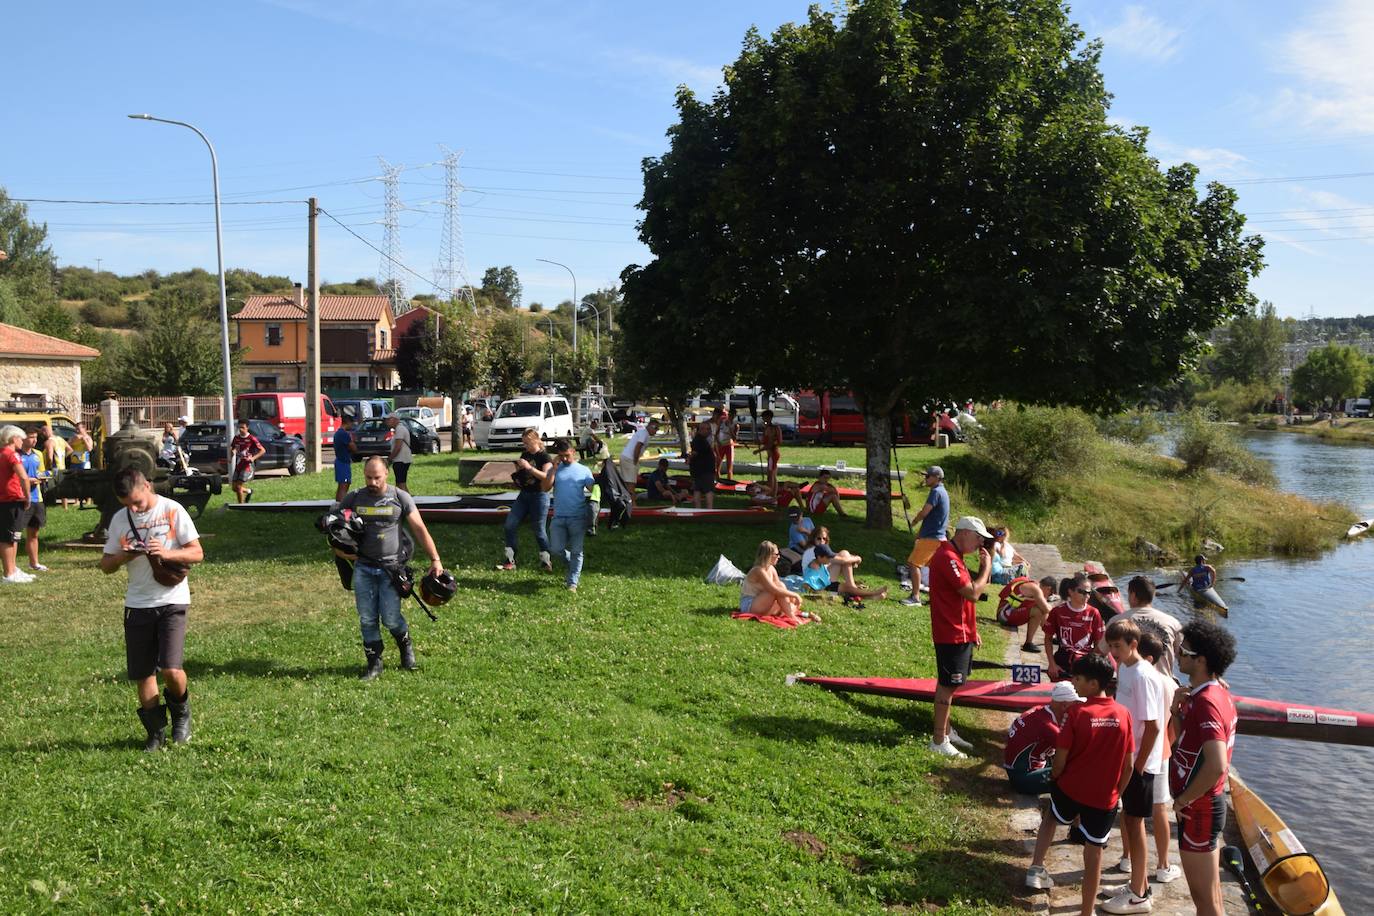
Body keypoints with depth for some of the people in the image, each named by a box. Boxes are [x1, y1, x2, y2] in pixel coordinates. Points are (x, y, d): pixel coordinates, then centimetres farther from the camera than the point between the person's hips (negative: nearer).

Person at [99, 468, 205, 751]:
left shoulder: (172, 511, -5)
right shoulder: (120, 520, 5)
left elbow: (197, 553, -5)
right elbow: (105, 566, 10)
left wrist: (167, 553, -22)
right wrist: (124, 557, -12)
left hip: (172, 602, -4)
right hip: (137, 604, 4)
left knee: (171, 670, -14)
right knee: (143, 674, 6)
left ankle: (181, 711, 16)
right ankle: (156, 731, 22)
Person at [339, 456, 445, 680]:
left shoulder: (400, 498, -1)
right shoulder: (353, 498, 4)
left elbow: (420, 529, -1)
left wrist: (435, 559, -8)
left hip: (391, 567, -2)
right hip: (363, 567, 2)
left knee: (390, 618, -5)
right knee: (367, 619, 2)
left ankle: (406, 645, 25)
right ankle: (374, 663, 14)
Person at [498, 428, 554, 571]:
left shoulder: (544, 457, -11)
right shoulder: (525, 454, 10)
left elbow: (547, 477, -25)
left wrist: (528, 467, -28)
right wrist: (517, 469, 1)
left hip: (539, 496, -7)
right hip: (523, 494, 7)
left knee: (539, 530, 0)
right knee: (510, 525, 0)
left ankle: (546, 562, 14)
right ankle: (510, 561, 6)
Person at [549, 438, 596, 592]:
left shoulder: (583, 470, 7)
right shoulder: (556, 469, 10)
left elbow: (593, 489, 1)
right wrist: (553, 468, -7)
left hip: (578, 517, -2)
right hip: (559, 517, 2)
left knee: (576, 551, -3)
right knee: (557, 549, -3)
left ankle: (572, 582, 3)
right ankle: (572, 567, 26)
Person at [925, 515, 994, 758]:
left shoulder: (953, 556, 15)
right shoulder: (947, 557, -19)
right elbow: (972, 593, -25)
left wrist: (972, 630, 20)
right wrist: (986, 567, -11)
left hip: (960, 633, 11)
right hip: (952, 635, -11)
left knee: (949, 684, 18)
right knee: (947, 685, -6)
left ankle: (945, 731, 29)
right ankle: (939, 741, 0)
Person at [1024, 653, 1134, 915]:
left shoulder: (1077, 713, -18)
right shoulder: (1123, 715, -8)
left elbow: (1060, 759, -13)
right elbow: (1128, 766, -1)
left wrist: (1054, 779, 8)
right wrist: (1116, 793, 13)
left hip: (1070, 789, -1)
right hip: (1104, 799, 1)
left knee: (1050, 816, 30)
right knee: (1094, 854, 11)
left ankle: (1036, 867, 26)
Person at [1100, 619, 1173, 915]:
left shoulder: (1143, 676, -22)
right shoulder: (1123, 668, 5)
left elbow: (1153, 727, -22)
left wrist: (1138, 766, -17)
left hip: (1141, 762, -8)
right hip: (1126, 757, 8)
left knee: (1134, 822, 1)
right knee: (1130, 820, 16)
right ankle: (1140, 884, 30)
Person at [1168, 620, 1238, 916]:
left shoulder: (1207, 703, -25)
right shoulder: (1214, 692, 7)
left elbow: (1216, 766, -34)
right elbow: (1187, 740, 16)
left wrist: (1183, 800, -22)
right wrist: (1177, 710, -2)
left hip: (1198, 809, -10)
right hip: (1205, 805, 10)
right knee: (1209, 889, 21)